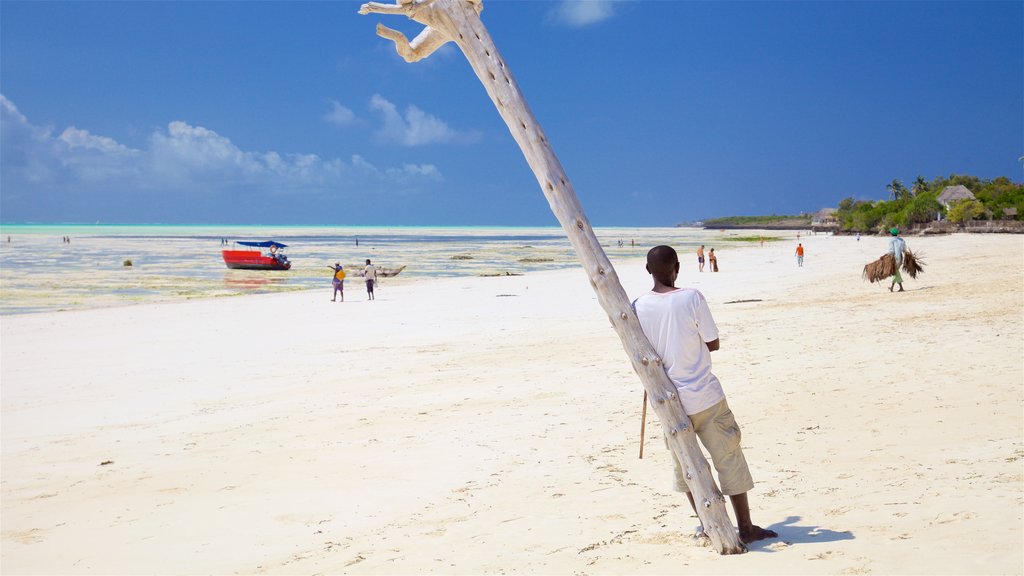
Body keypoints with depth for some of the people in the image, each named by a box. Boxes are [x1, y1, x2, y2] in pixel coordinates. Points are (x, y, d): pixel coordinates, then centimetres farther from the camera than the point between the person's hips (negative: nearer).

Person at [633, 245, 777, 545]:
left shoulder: (639, 307, -5)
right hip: (704, 398, -3)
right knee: (729, 459, 8)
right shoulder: (692, 298, -14)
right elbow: (713, 344, -7)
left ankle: (707, 523, 26)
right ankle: (746, 527, 13)